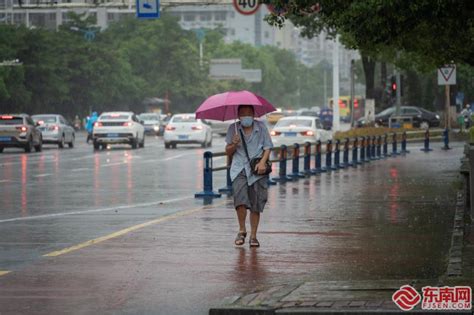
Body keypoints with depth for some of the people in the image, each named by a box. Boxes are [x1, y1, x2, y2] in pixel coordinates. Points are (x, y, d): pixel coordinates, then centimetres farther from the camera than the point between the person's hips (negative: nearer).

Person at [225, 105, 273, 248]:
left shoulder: (261, 127, 6)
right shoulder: (233, 128, 8)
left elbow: (267, 147, 7)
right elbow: (228, 152, 11)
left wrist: (262, 162, -10)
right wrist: (234, 145, -11)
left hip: (257, 171, 0)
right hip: (239, 168, 0)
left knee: (256, 205, -1)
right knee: (240, 198, -20)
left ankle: (253, 236, 9)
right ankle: (242, 230, -2)